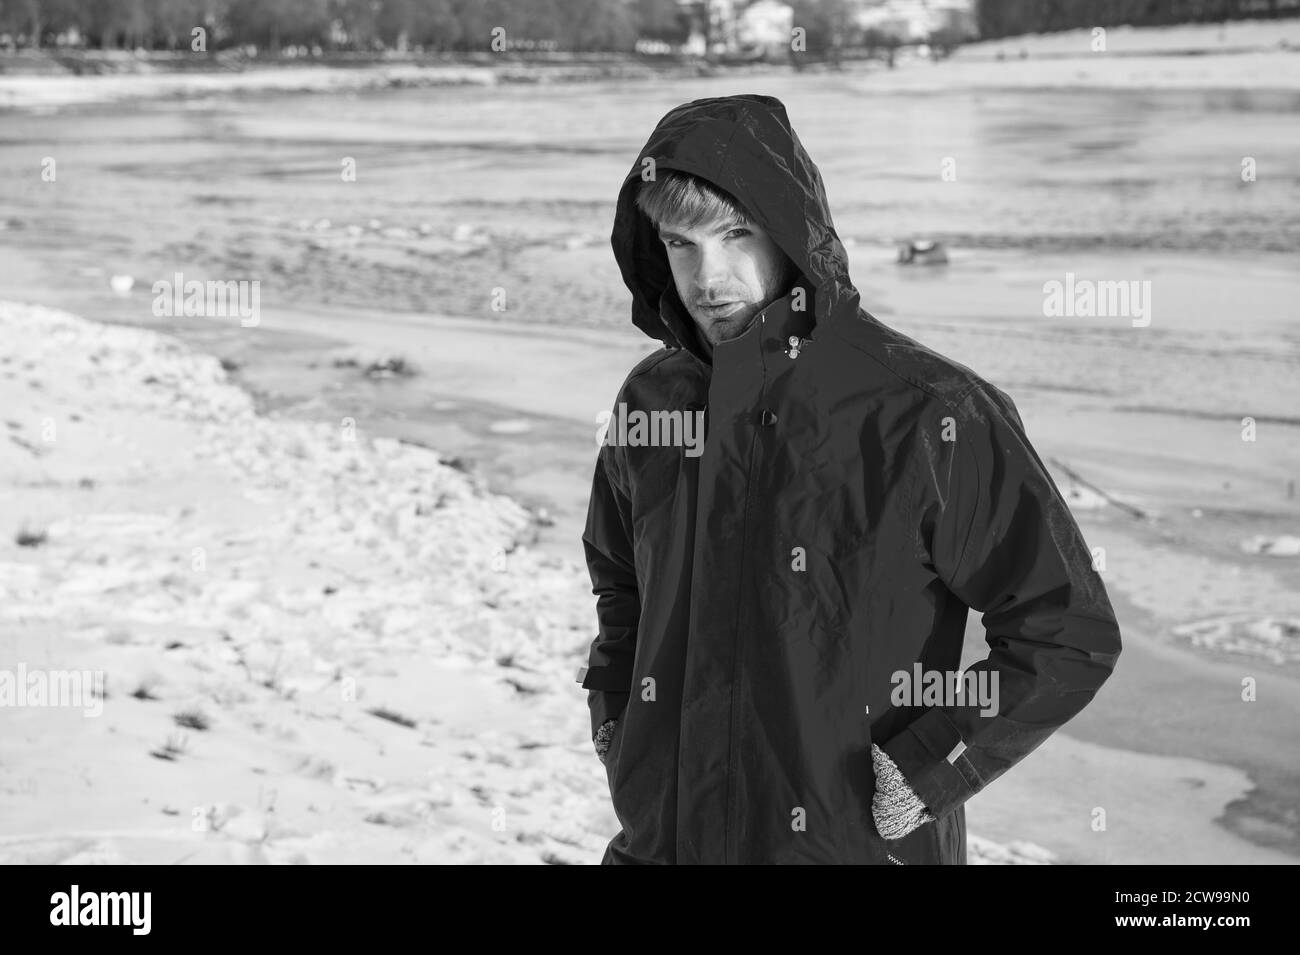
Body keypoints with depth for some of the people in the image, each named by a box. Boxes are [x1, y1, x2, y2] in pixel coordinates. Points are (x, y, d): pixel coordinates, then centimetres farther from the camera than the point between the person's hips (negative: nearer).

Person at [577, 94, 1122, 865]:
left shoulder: (926, 415, -15)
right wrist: (616, 725, 6)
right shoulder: (652, 402, 0)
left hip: (859, 842, -4)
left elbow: (1070, 636, -10)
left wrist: (923, 774, -14)